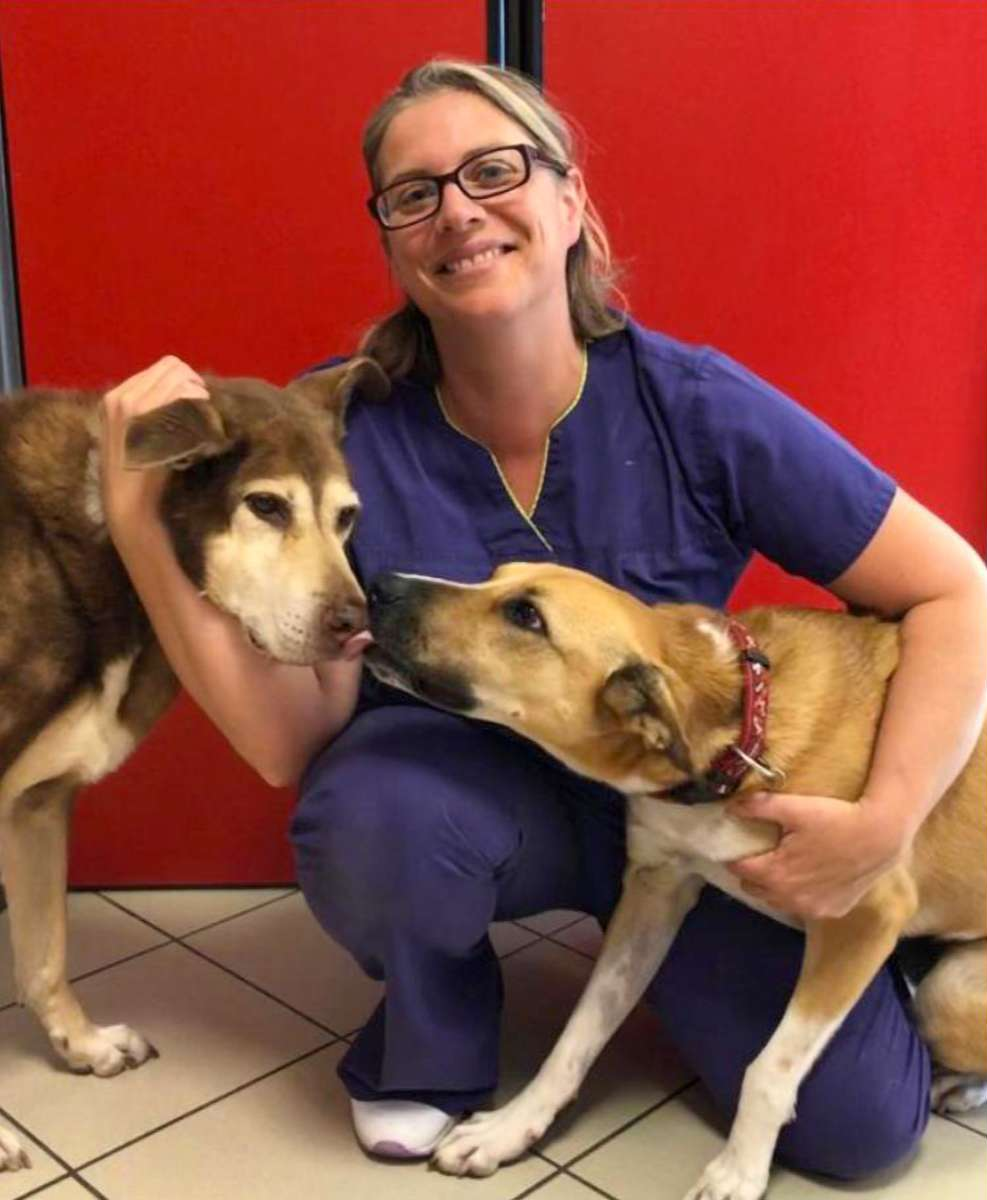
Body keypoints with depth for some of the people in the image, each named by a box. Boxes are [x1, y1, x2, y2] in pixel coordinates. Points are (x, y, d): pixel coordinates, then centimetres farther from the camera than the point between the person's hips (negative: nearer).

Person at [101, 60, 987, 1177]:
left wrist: (883, 822, -26)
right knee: (371, 813, -35)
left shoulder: (695, 406, -21)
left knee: (864, 1124, -10)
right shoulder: (342, 425, -18)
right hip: (463, 786, 0)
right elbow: (291, 742, -21)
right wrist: (143, 519, -30)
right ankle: (430, 1041, 0)